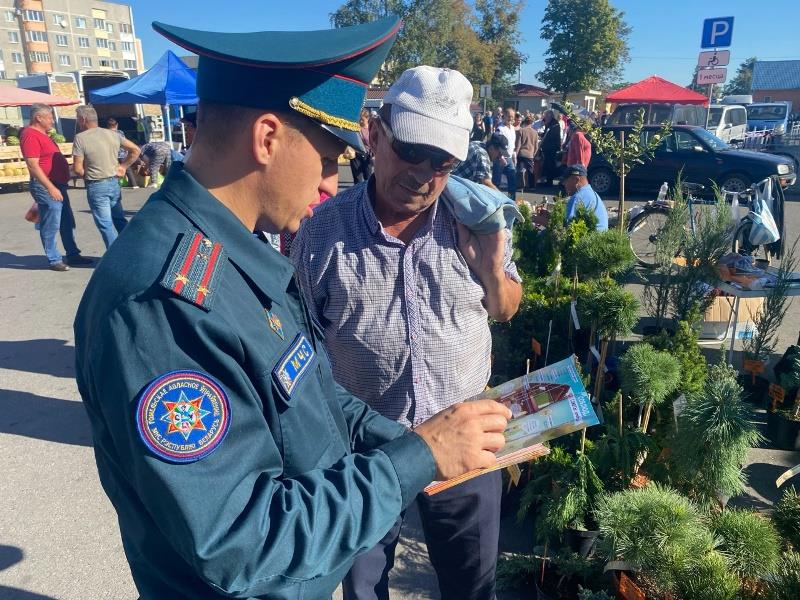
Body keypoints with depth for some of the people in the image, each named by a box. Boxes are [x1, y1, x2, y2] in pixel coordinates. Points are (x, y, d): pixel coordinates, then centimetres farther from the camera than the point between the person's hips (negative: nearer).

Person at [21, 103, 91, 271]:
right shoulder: (30, 135, -14)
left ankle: (73, 254, 23)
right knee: (50, 226, -4)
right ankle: (54, 260, 4)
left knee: (67, 223, 15)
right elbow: (33, 165, -21)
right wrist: (50, 188, -25)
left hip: (58, 184, 10)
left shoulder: (41, 134, 17)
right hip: (46, 187, -10)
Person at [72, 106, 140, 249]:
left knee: (105, 225, 2)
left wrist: (88, 176, 7)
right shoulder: (112, 134, 4)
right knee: (120, 220, 16)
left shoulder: (80, 138, -12)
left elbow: (77, 169, -13)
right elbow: (135, 150, 9)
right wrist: (123, 166, 11)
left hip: (96, 186, -6)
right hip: (114, 182, 6)